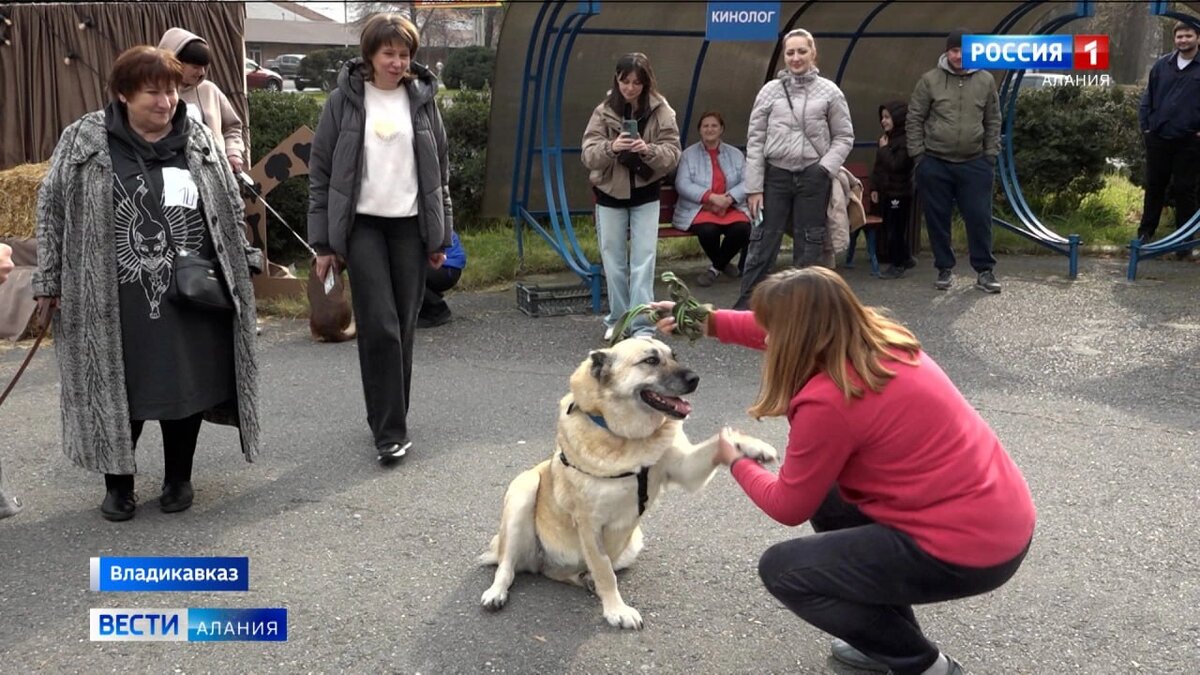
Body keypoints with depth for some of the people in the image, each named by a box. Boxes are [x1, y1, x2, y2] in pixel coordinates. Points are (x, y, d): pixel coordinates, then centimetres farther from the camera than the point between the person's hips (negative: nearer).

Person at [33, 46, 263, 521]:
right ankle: (118, 483, 26)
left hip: (192, 296, 2)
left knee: (189, 386, 8)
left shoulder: (197, 139, 6)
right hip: (116, 300, -2)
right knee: (119, 393, 5)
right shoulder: (83, 140, -2)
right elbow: (53, 210, 2)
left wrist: (243, 266, 11)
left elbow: (229, 209, 12)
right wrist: (49, 282, 1)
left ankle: (178, 479, 28)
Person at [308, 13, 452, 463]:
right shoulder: (344, 101, 0)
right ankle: (390, 431, -3)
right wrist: (323, 242, -3)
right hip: (363, 225, -2)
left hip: (411, 226, 3)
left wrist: (441, 236, 8)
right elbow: (321, 172, 1)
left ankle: (391, 418, 21)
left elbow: (440, 171, 11)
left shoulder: (422, 100, 7)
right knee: (379, 325, -9)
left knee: (403, 326, 6)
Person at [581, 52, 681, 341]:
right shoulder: (604, 111, -5)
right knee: (614, 261, 10)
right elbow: (588, 154, -10)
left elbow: (673, 154, -10)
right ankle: (617, 320, 24)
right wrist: (610, 147, -30)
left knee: (643, 261, -4)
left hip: (645, 195, -1)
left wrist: (649, 150, -29)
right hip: (610, 194, 1)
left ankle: (642, 326, 0)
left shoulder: (661, 111, -7)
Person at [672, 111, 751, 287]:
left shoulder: (735, 154, 16)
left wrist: (728, 198, -17)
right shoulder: (688, 154, 8)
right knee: (708, 230, -35)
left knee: (742, 228, -29)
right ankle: (723, 264, -1)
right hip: (699, 208, -2)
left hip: (731, 208, 2)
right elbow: (682, 184, -7)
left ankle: (716, 267, -2)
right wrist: (712, 197, -18)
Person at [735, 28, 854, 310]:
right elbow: (755, 141, 1)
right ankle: (744, 306, 8)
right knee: (763, 243, 1)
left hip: (813, 178, 0)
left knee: (809, 245, 9)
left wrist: (825, 168, -10)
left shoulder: (829, 91, 2)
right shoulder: (770, 90, 2)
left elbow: (844, 137, 6)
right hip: (775, 176, 0)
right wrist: (754, 186, -4)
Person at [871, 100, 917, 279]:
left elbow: (896, 165, -25)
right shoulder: (887, 138, 13)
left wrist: (884, 149, -16)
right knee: (889, 228, 15)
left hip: (899, 193, -9)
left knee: (895, 229, -5)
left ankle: (897, 265, 4)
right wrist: (875, 187, 14)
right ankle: (906, 259, 28)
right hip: (886, 191, 9)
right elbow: (878, 167, 17)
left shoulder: (905, 141, -15)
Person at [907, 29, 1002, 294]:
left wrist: (991, 156, 4)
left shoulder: (986, 80, 5)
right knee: (938, 219, 5)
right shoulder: (930, 80, -2)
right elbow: (914, 119, 0)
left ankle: (984, 271, 11)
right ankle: (945, 269, 18)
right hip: (934, 164, -1)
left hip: (974, 164, 1)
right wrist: (918, 155, -4)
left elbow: (993, 122, 9)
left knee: (979, 218, 1)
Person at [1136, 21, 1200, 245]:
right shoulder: (1162, 65, 6)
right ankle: (1146, 231, 21)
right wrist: (1145, 126, 3)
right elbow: (1148, 97, 10)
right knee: (1154, 186, 11)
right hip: (1158, 137, 3)